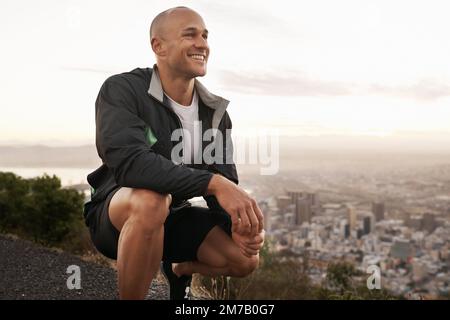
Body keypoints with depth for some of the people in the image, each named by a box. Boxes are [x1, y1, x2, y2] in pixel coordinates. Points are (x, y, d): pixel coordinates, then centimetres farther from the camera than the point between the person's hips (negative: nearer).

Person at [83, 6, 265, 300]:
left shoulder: (215, 111, -2)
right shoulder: (122, 89, -18)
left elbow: (226, 181, -5)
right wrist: (213, 183, -44)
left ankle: (180, 269, 23)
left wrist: (240, 222, -28)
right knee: (151, 199, -39)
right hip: (116, 214, -5)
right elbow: (128, 161, -36)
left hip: (173, 216, 6)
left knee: (246, 258, -10)